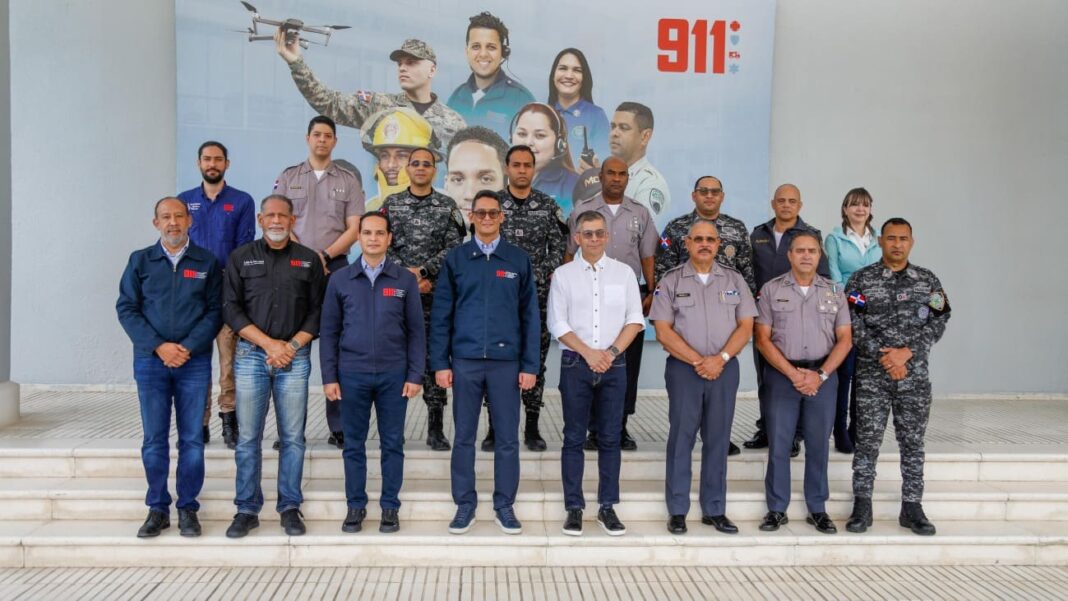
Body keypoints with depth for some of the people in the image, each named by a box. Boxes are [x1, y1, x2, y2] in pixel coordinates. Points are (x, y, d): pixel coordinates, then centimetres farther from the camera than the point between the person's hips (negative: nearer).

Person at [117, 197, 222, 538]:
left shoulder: (207, 263, 5)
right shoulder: (140, 261, 7)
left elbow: (215, 311, 1)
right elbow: (126, 308, 2)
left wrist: (188, 347, -11)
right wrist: (158, 346, -10)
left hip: (194, 361, 0)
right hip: (150, 360, 1)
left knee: (192, 439, 2)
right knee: (154, 439, 4)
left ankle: (187, 508, 13)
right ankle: (157, 509, 15)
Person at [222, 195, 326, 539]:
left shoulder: (308, 260, 9)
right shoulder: (241, 258, 8)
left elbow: (318, 311, 5)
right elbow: (231, 308, 1)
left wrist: (291, 346, -8)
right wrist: (269, 343, -9)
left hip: (295, 357, 0)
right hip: (251, 355, 0)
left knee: (292, 437, 2)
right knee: (248, 437, 2)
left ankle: (290, 508, 11)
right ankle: (247, 510, 11)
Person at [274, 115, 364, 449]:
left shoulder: (348, 181, 10)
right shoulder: (288, 177, 11)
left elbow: (354, 229, 3)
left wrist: (324, 255, -10)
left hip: (335, 267, 0)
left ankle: (339, 426, 1)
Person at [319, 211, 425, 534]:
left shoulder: (405, 280, 3)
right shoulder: (340, 280, 5)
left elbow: (416, 331, 3)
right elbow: (329, 331, 5)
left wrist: (415, 375, -3)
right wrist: (329, 377, 0)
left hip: (394, 374, 0)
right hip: (352, 374, 1)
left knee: (392, 444, 6)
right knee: (354, 444, 8)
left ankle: (390, 507, 17)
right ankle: (356, 506, 20)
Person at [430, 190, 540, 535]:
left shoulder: (519, 260, 5)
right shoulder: (455, 259, 5)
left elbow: (530, 315, 5)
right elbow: (441, 315, 4)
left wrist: (530, 365, 0)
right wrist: (440, 363, -1)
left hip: (506, 361, 0)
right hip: (465, 361, 0)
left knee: (508, 438, 6)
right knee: (464, 437, 7)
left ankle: (504, 505, 18)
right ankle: (465, 505, 19)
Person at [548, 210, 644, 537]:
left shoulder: (624, 273, 8)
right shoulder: (563, 274, 5)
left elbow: (635, 320, 5)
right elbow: (557, 323, 0)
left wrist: (611, 352, -9)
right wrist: (589, 353, -9)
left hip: (614, 363, 1)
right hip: (576, 363, -1)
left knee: (610, 438, 4)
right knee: (574, 438, 2)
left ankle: (607, 508, 12)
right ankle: (574, 508, 9)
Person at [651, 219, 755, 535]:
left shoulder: (734, 280, 10)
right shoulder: (670, 281, 2)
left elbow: (745, 326, 4)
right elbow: (663, 331, -5)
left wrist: (720, 359, -11)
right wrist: (698, 361, -12)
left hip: (725, 368, 2)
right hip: (683, 368, -2)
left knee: (718, 440, 7)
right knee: (681, 438, 1)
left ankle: (715, 510, 16)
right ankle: (677, 511, 9)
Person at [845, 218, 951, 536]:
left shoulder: (928, 280, 8)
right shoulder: (861, 279, 2)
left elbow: (938, 322, 0)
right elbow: (854, 324, -5)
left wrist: (906, 352, -12)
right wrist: (884, 357, -13)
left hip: (914, 374, 2)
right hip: (871, 373, -1)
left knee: (913, 442, 6)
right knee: (867, 441, 1)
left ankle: (912, 508, 15)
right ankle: (862, 507, 10)